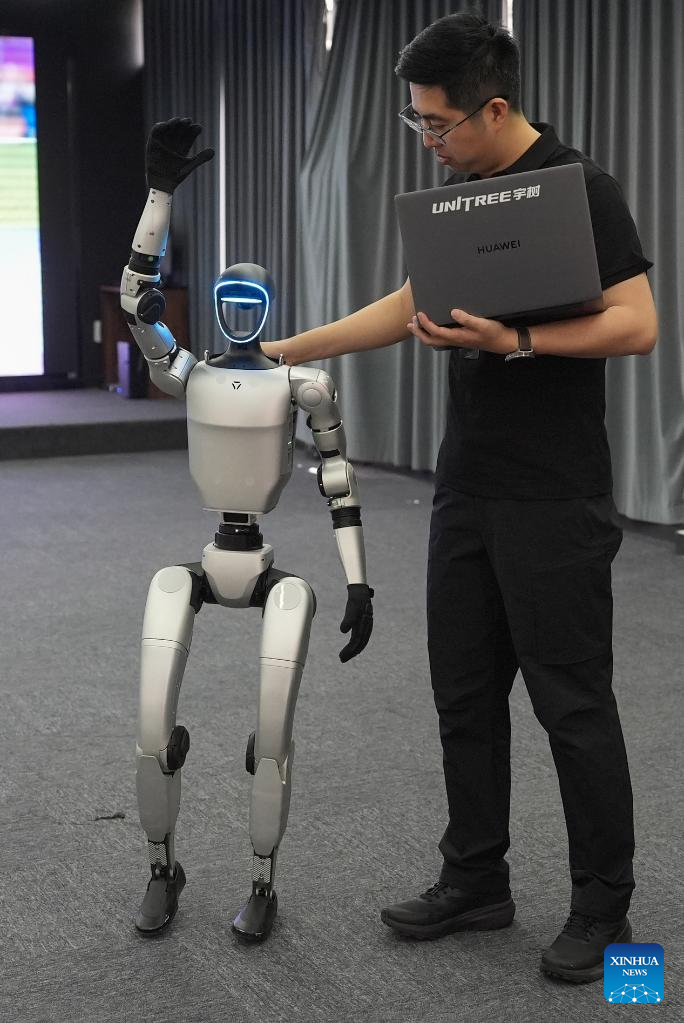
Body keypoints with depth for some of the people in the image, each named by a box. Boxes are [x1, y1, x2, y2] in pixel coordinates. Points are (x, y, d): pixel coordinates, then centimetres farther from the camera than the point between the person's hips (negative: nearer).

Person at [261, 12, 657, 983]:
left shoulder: (580, 187, -13)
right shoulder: (458, 195, 11)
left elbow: (636, 325, -17)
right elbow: (413, 304, 20)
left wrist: (514, 342, -25)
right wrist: (291, 348, 18)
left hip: (555, 501, -8)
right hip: (466, 492, 8)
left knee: (572, 702, 0)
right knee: (466, 693, 12)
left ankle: (604, 908, 14)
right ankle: (476, 879, 26)